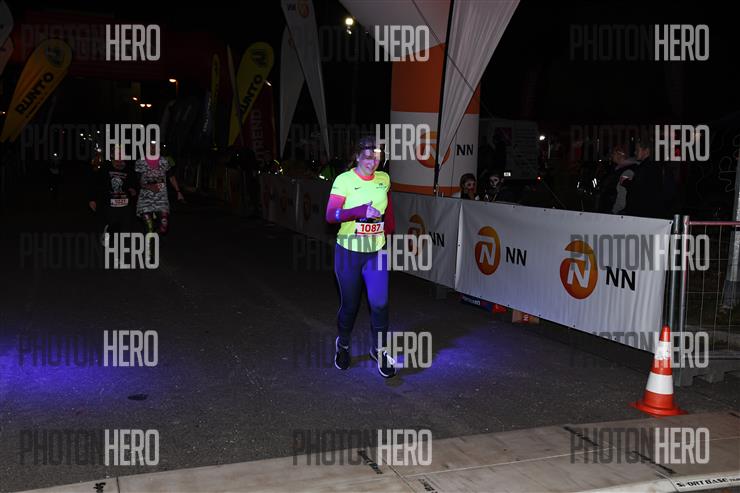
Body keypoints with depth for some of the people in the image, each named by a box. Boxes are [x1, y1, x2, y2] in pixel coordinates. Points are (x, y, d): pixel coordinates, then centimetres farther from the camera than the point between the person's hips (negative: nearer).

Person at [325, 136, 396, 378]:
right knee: (349, 304, 10)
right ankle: (343, 345, 37)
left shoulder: (384, 179, 2)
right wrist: (360, 211, -33)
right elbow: (330, 215, -22)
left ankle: (379, 350, 15)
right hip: (348, 251, -2)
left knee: (379, 302, -6)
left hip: (377, 252, 3)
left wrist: (390, 225, 17)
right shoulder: (344, 180, -13)